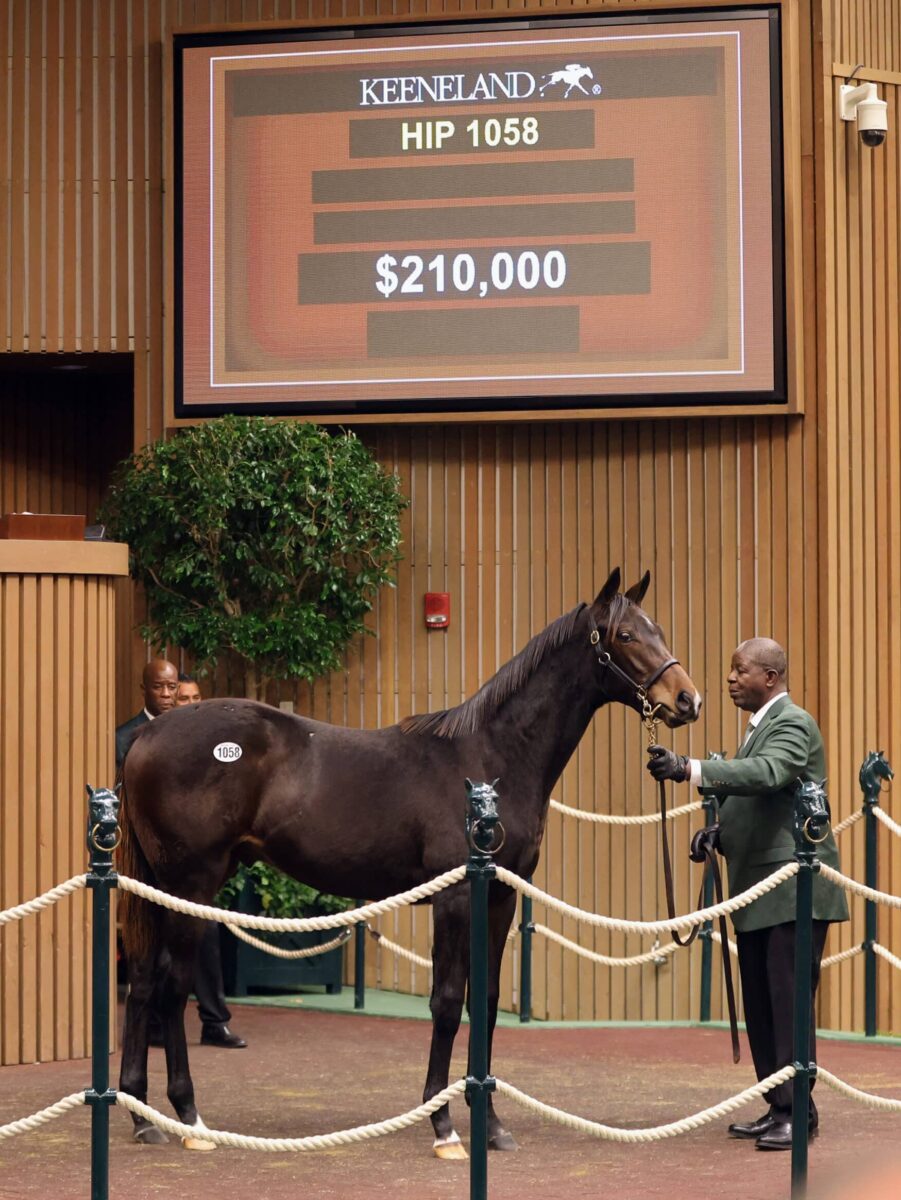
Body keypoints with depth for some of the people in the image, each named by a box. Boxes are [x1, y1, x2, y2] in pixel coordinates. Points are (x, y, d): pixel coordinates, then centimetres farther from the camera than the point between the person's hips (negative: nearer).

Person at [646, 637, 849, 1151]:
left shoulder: (793, 724, -12)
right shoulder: (763, 725, 18)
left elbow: (766, 774, -32)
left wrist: (690, 770, -41)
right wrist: (721, 834, 9)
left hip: (794, 891, -10)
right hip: (759, 891, 10)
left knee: (788, 1002, -9)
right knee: (761, 1007, 11)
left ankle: (798, 1112, -5)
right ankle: (777, 1109, 18)